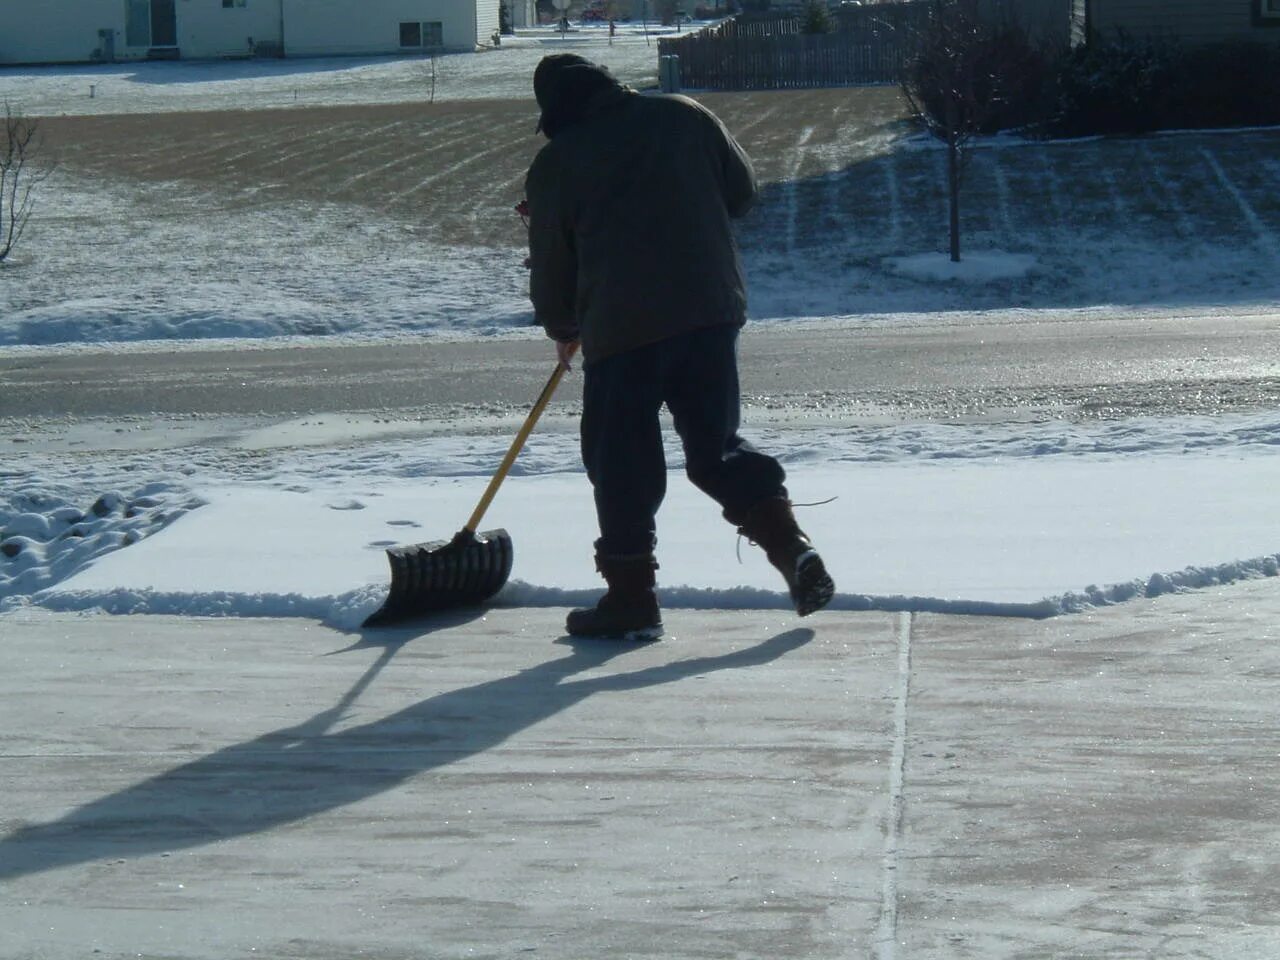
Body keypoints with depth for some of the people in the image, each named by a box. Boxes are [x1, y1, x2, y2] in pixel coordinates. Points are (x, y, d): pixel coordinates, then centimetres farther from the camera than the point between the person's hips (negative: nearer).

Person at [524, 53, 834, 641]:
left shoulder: (556, 162, 3)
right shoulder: (685, 117, 11)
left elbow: (551, 262, 9)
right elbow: (742, 189, 17)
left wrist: (562, 329, 26)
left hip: (621, 327, -4)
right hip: (711, 311, 4)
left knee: (621, 462, 5)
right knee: (717, 445, 14)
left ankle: (631, 596, 5)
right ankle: (790, 545, -1)